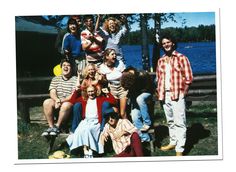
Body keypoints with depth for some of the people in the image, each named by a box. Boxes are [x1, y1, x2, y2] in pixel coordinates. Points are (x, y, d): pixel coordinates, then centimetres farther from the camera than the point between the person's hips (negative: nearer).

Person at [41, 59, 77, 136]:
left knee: (66, 105, -39)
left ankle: (57, 126, -22)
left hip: (69, 102, -4)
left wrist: (61, 101, -22)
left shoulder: (75, 80, 1)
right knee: (46, 102, -27)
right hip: (56, 101, 4)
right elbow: (52, 93, 3)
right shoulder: (55, 79, 15)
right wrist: (57, 100, -20)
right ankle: (51, 126, -22)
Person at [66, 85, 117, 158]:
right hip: (85, 121, 3)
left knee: (87, 129, -35)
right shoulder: (83, 99, 20)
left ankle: (90, 150, -34)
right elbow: (72, 101, 14)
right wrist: (76, 91, 9)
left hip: (96, 121, -2)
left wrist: (108, 93, -3)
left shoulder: (100, 99, 12)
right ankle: (85, 150, -34)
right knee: (80, 130, -32)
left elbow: (113, 101, 4)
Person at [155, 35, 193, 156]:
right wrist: (159, 93, 7)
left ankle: (179, 149, -7)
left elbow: (188, 78, -4)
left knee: (179, 122, -7)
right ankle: (173, 142, 27)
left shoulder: (181, 58, -2)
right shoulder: (161, 61, 14)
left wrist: (182, 92, -8)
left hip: (177, 95, -6)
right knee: (170, 121, 15)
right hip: (165, 95, 6)